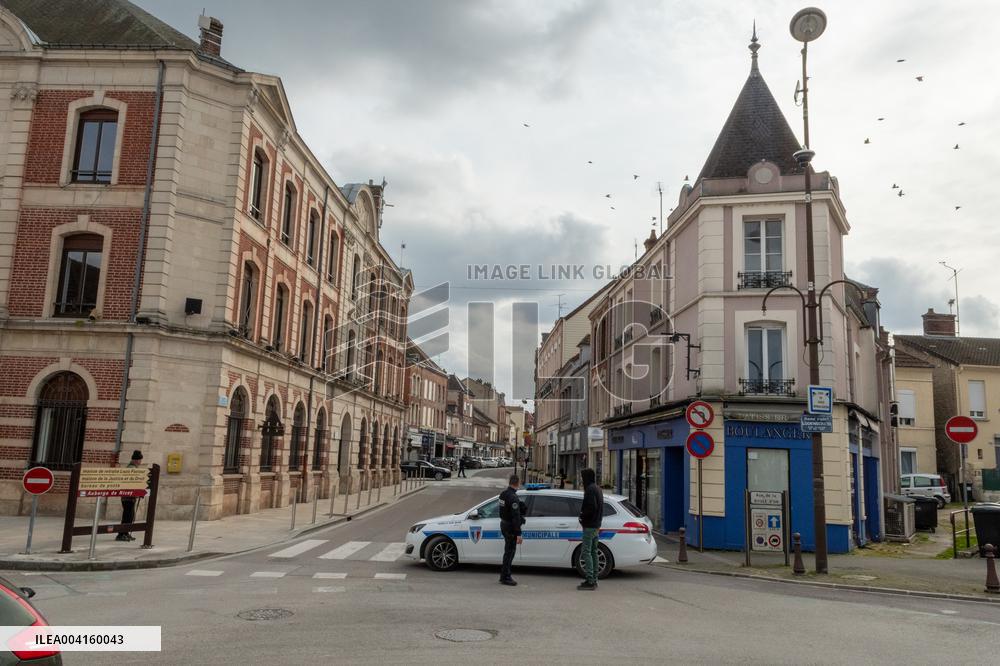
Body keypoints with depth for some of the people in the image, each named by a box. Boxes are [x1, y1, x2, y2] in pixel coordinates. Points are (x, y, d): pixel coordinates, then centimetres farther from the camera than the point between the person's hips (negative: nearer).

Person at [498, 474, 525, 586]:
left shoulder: (503, 494, 5)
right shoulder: (513, 497, -23)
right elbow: (515, 517, -25)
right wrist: (518, 534, -23)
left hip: (504, 524, 9)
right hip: (510, 528, -9)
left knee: (508, 551, 18)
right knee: (509, 552, 0)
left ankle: (504, 576, 26)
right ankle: (505, 578, 6)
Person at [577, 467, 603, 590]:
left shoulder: (590, 489, -15)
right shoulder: (597, 488, 16)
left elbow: (592, 507, -23)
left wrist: (582, 516, -10)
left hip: (589, 526, -10)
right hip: (596, 525, 10)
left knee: (586, 552, -7)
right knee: (593, 552, 13)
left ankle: (590, 581, -8)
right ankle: (594, 580, 18)